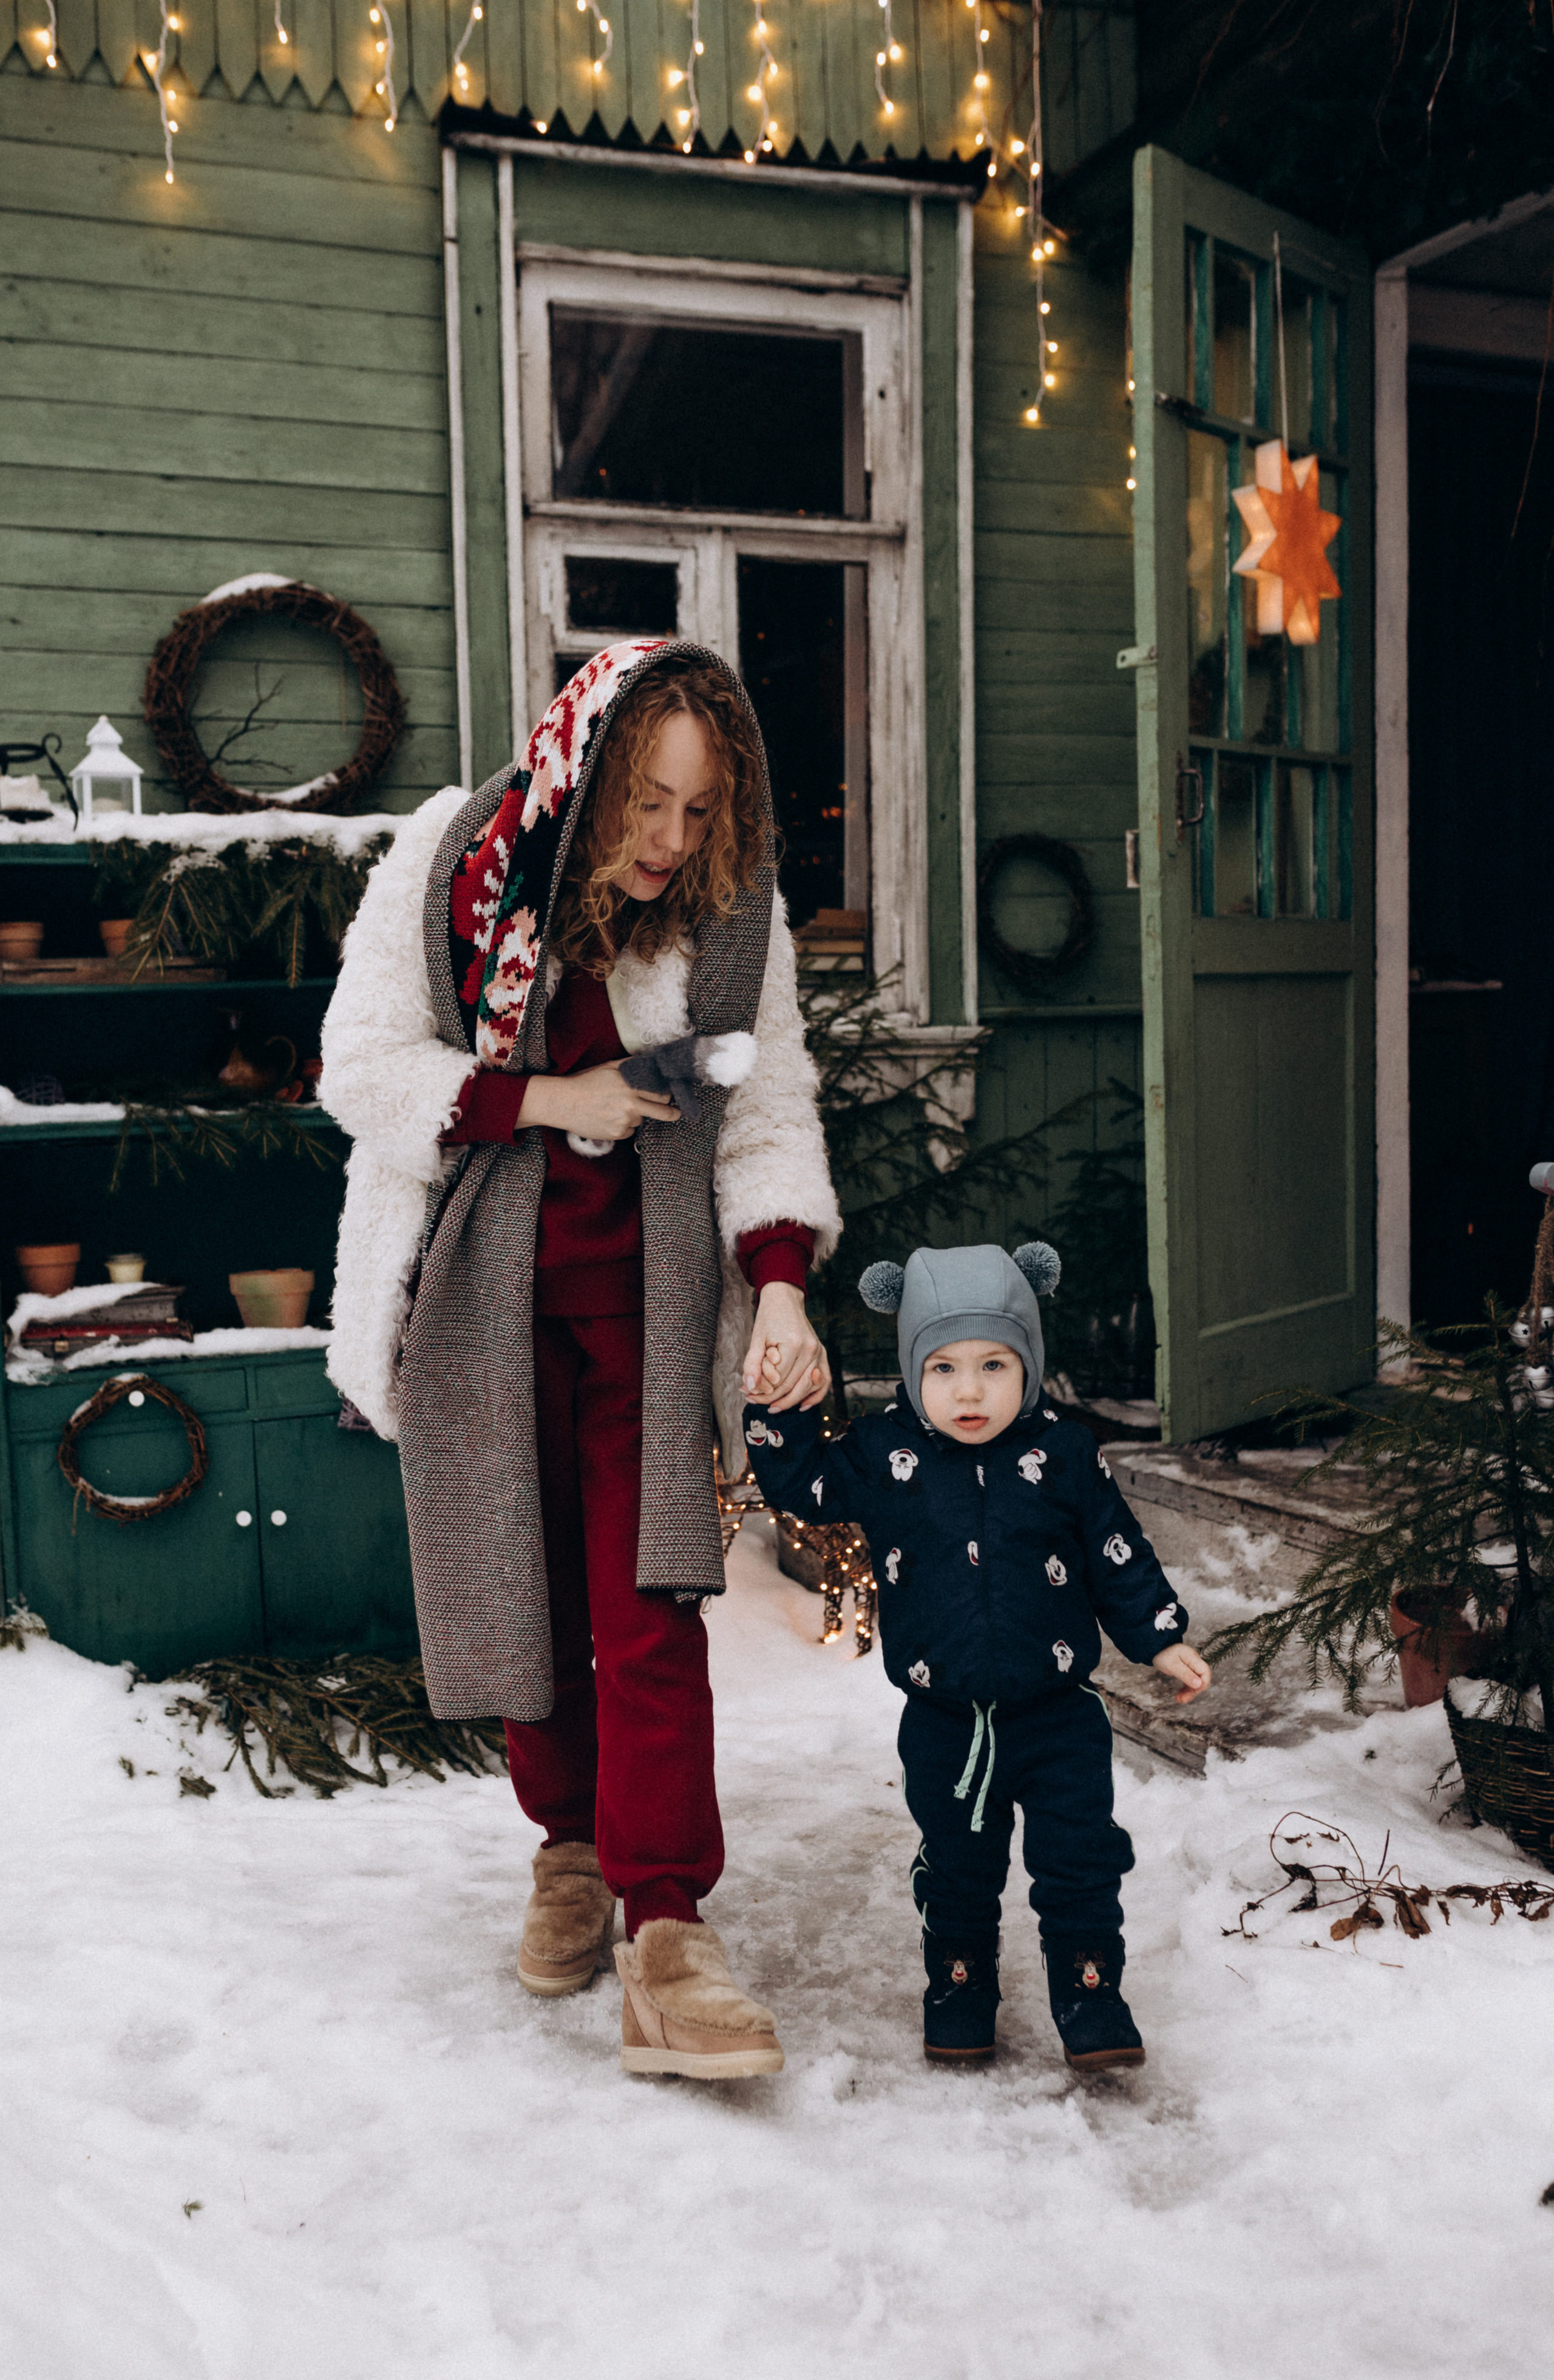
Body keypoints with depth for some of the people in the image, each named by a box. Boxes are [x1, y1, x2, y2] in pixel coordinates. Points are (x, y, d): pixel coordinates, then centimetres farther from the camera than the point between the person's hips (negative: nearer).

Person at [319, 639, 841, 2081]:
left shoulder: (734, 907, -2)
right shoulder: (449, 863, -7)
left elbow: (767, 1112, -3)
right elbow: (361, 1066, -8)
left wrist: (781, 1286, -17)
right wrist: (552, 1100, -17)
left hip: (643, 1284, 0)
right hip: (477, 1285, 0)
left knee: (649, 1598, -8)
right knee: (518, 1577, 7)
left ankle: (663, 1937, -4)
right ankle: (572, 1846, 30)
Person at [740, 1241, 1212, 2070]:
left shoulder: (1065, 1453, -8)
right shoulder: (881, 1453, -7)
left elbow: (1118, 1556, 1)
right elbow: (799, 1481, 2)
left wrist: (1162, 1640, 1)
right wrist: (771, 1406, -11)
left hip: (1057, 1713, -1)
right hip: (944, 1722, 1)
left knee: (1080, 1862, 5)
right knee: (955, 1867, 16)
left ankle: (1090, 2000, 22)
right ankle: (958, 1995, 35)